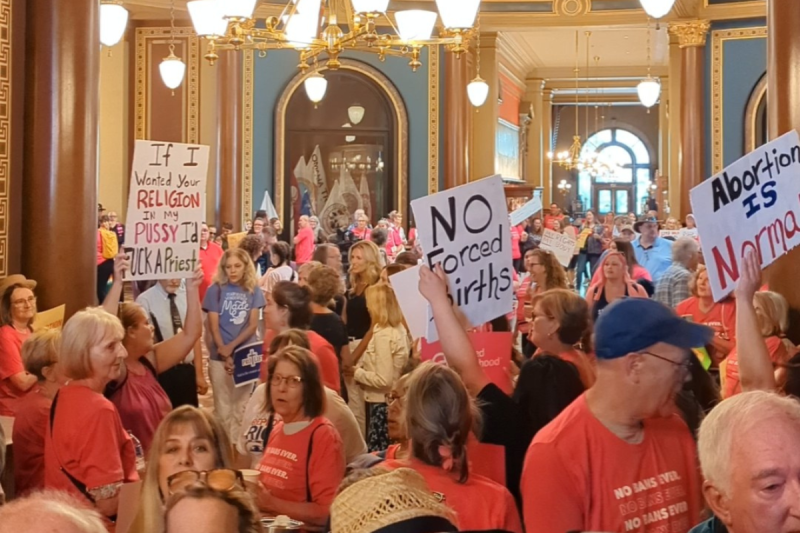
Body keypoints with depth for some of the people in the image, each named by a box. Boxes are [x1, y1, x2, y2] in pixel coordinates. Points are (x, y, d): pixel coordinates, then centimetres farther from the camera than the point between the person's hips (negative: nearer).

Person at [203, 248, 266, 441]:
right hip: (220, 356, -1)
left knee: (242, 405, 6)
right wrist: (225, 354, -12)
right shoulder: (215, 290, -1)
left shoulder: (254, 291, 3)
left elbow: (253, 325, -1)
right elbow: (214, 326, -4)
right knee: (222, 405, 4)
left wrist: (232, 346, -13)